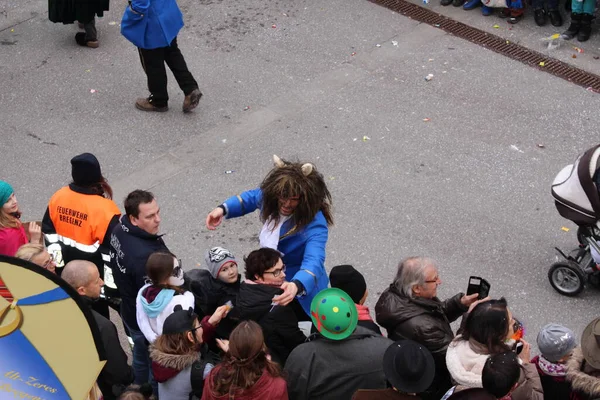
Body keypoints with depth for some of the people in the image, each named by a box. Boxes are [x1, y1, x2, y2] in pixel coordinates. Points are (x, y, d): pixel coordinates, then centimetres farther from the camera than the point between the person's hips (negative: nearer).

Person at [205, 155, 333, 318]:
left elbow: (313, 262, -49)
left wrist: (296, 286, -69)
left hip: (302, 293, -6)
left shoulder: (314, 224, -35)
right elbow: (252, 197, 7)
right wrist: (223, 209, -8)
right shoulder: (272, 198, -17)